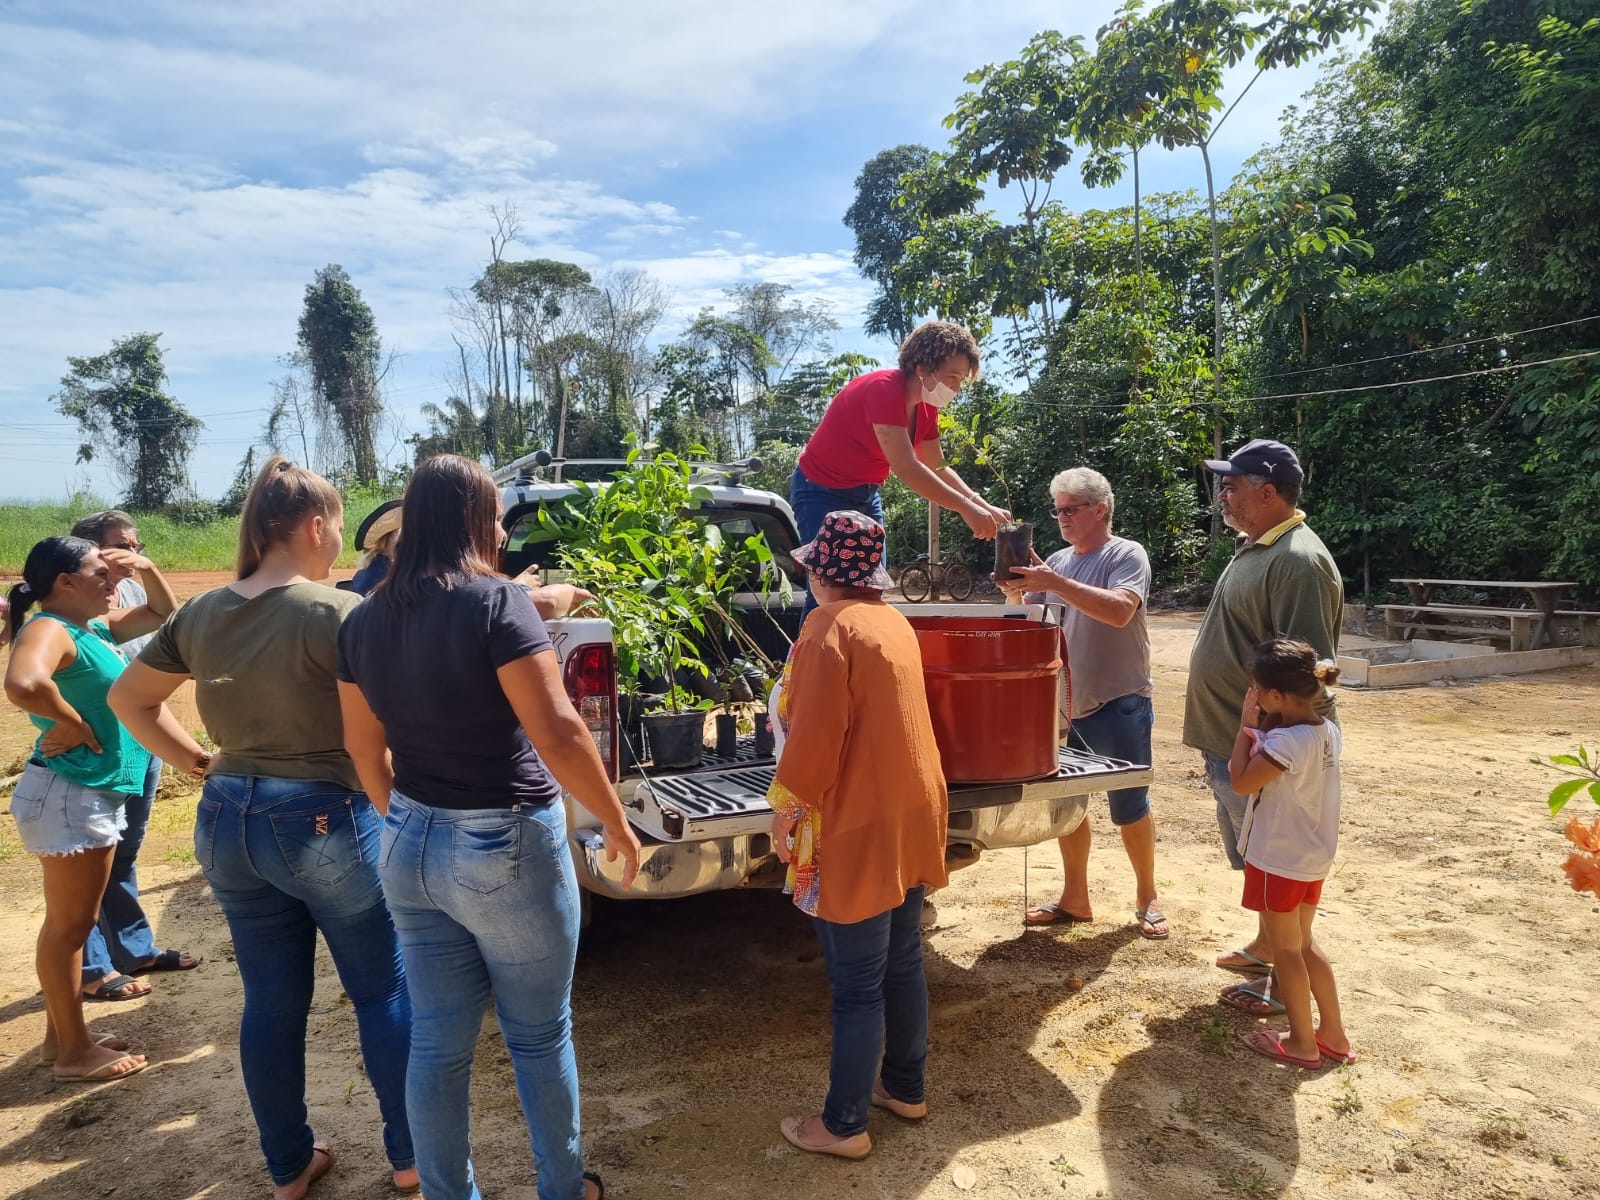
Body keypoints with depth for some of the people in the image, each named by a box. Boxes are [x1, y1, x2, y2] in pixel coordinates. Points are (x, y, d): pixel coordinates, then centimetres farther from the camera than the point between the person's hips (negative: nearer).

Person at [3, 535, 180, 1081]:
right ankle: (74, 1050, 14)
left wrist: (146, 568, 7)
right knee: (69, 925, 2)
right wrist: (73, 724, -23)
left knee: (72, 923, 18)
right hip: (70, 794, -10)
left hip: (97, 793, 10)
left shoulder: (95, 626, 10)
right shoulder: (49, 629, -17)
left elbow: (164, 613, 23)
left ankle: (61, 1035, 31)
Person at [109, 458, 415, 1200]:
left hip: (227, 822, 6)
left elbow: (127, 699, 14)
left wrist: (198, 762, 13)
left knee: (271, 1002, 18)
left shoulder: (201, 615, 3)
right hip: (326, 821, -6)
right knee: (384, 992, 12)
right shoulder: (334, 613, -19)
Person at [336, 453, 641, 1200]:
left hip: (411, 848, 6)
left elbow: (364, 748, 11)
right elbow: (558, 734, -22)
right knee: (540, 1035, 15)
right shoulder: (497, 603, -18)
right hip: (506, 847, -5)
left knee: (437, 1043, 16)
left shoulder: (364, 621, 2)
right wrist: (617, 825, -10)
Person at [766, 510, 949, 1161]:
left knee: (857, 986, 4)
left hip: (859, 829, -8)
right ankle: (906, 1087, 36)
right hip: (910, 816, 9)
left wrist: (787, 804, -8)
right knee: (902, 964, 20)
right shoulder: (894, 621, 9)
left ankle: (844, 1125, 18)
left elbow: (815, 735, -20)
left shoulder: (831, 627, -17)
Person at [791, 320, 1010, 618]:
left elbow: (938, 468, 9)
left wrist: (983, 506, -3)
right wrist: (966, 508, -32)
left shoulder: (926, 406, 1)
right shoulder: (883, 389, -27)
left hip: (866, 494, 9)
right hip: (823, 492, -9)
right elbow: (905, 468, -35)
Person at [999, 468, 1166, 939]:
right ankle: (1074, 898, 26)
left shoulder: (1127, 555, -9)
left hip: (1119, 705, -6)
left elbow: (1120, 611, -27)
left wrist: (1053, 583, -32)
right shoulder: (1057, 561, 10)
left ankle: (1147, 898, 24)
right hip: (1066, 704, 6)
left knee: (1129, 807, 5)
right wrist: (1016, 591, -10)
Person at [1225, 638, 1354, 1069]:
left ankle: (1302, 1043, 21)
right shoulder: (1327, 731, -1)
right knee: (1304, 943, 22)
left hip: (1279, 860, -8)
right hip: (1313, 858, 8)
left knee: (1285, 950, 8)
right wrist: (1264, 726, -2)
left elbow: (1241, 781, -20)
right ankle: (1332, 1033, 30)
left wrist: (1246, 726, -15)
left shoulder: (1286, 741, -28)